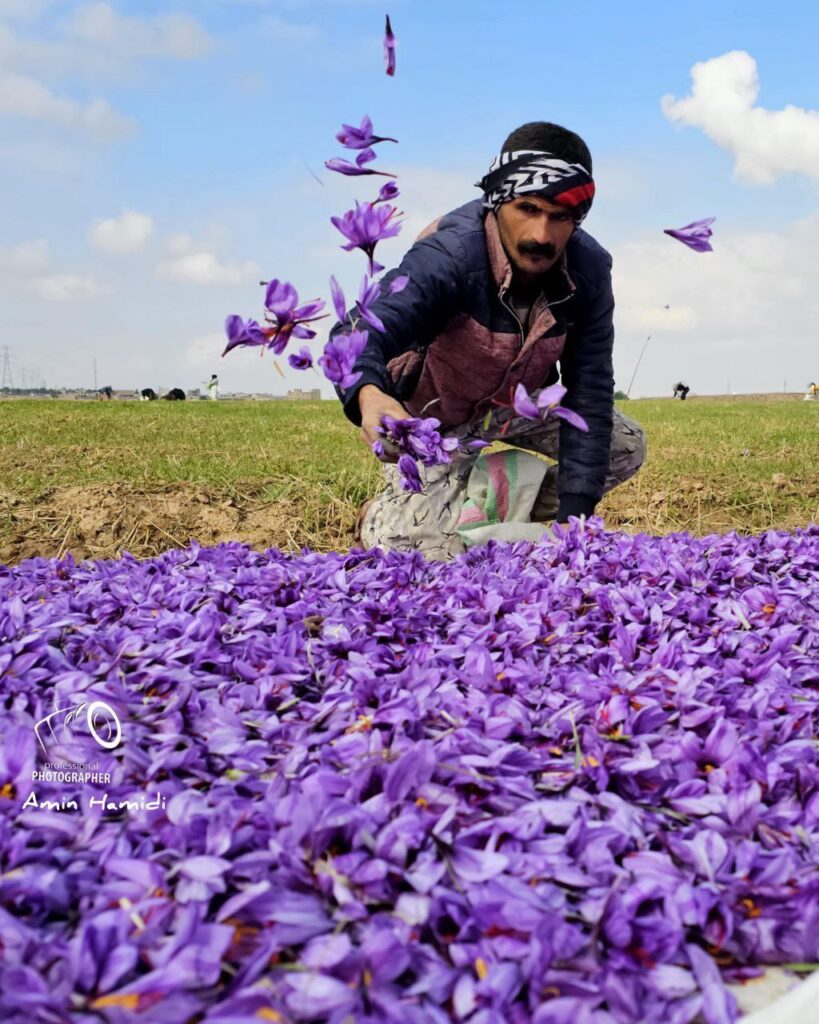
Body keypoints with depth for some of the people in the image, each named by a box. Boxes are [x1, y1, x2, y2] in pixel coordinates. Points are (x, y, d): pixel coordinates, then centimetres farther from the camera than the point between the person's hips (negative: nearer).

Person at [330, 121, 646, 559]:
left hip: (515, 404, 6)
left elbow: (589, 390, -17)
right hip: (428, 418, -5)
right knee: (440, 552, -15)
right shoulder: (447, 256, -36)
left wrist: (574, 513, -22)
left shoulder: (589, 269, -21)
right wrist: (370, 396, -76)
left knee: (626, 448, 1)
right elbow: (359, 334, -51)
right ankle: (381, 516, 18)